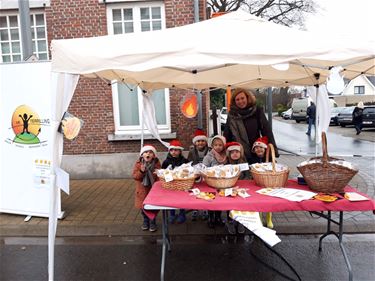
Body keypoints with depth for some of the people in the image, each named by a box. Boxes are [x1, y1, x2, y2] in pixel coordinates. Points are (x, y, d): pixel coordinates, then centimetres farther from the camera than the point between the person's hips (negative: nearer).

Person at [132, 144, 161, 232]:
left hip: (153, 189, -1)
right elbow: (134, 176, -8)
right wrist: (141, 171, -26)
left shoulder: (157, 163, -7)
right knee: (142, 207, 11)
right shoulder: (138, 164, -6)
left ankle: (152, 222, 26)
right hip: (142, 190, 1)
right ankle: (145, 221, 35)